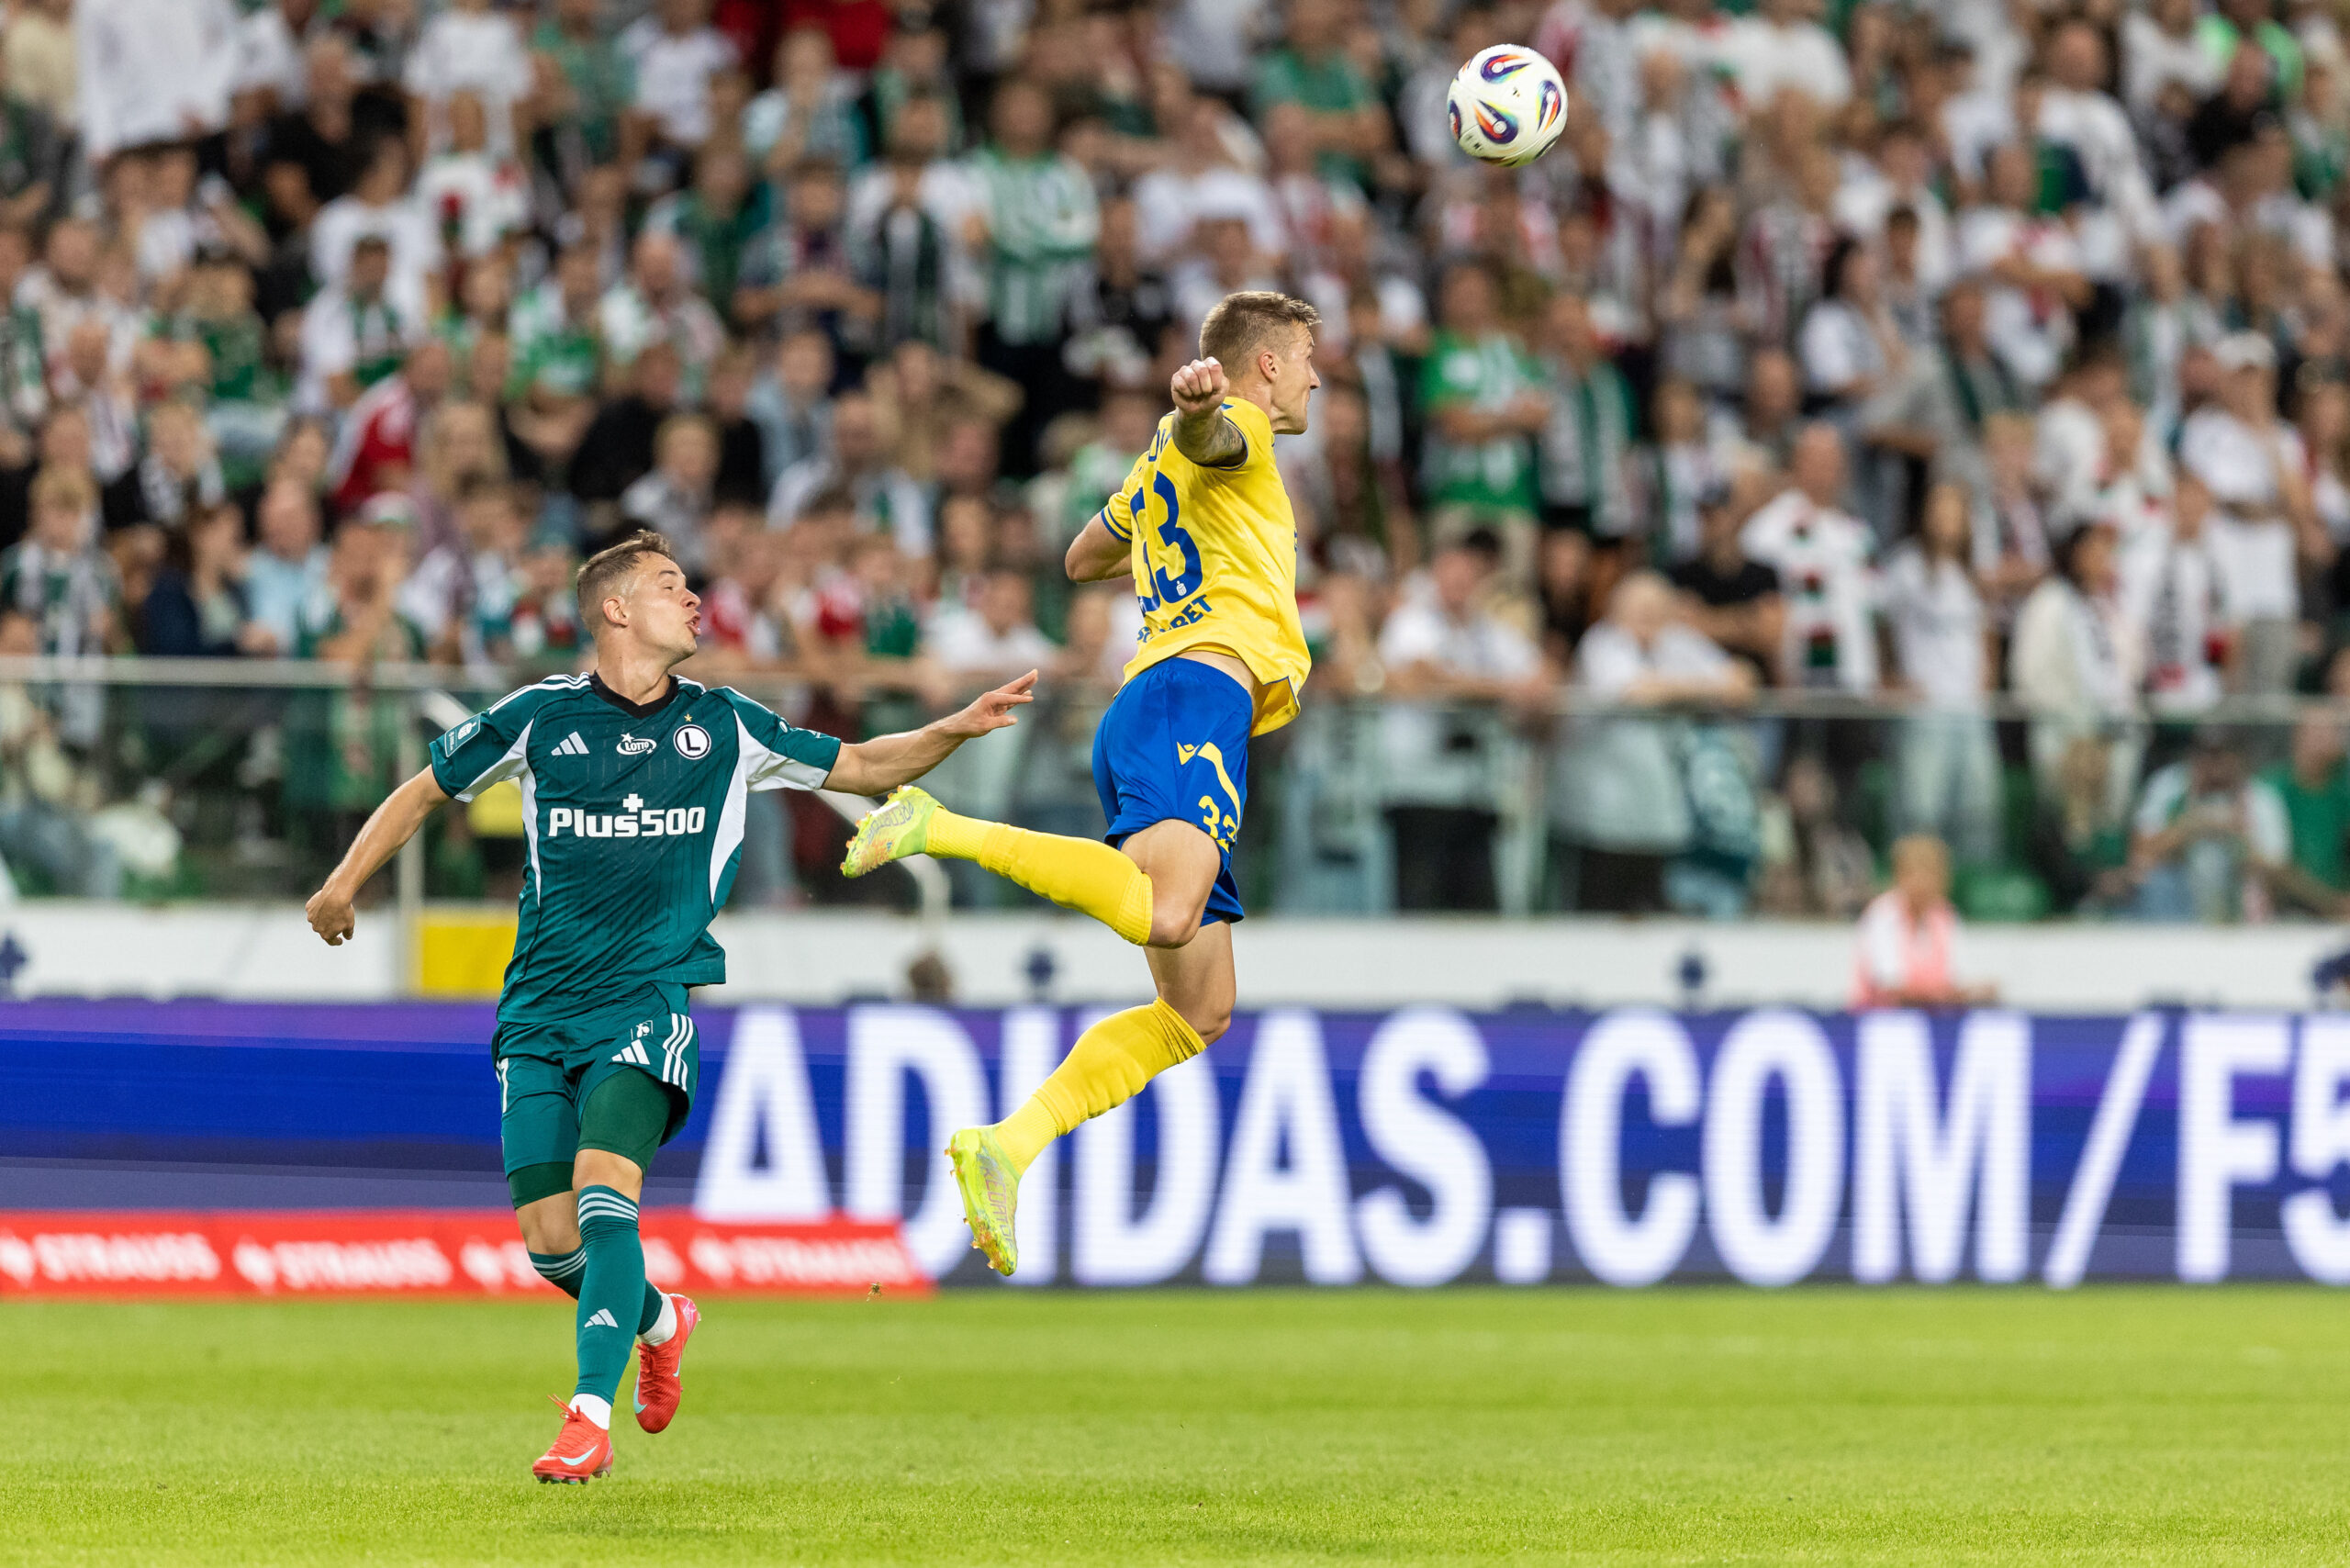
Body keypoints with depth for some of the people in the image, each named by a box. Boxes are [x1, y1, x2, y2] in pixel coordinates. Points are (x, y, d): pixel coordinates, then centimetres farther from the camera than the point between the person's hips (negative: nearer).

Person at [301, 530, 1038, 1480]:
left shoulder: (722, 726, 8)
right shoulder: (539, 718, 4)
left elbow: (861, 766, 17)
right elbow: (427, 790, 16)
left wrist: (956, 728, 2)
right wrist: (346, 882, 7)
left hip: (650, 1000, -1)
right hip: (540, 1011, 1)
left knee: (602, 1188, -24)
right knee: (550, 1239, -4)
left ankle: (591, 1418, -24)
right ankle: (658, 1322, 28)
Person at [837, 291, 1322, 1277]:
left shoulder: (1158, 480, 33)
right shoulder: (1234, 435, 7)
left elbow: (1083, 558, 50)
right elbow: (1201, 433, -19)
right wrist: (1196, 398, -42)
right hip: (1197, 687, -10)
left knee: (1196, 1013, 5)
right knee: (1166, 913, -36)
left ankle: (1008, 1148, -4)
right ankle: (942, 829, -27)